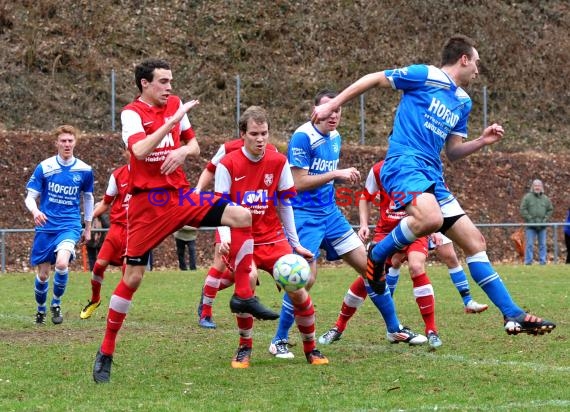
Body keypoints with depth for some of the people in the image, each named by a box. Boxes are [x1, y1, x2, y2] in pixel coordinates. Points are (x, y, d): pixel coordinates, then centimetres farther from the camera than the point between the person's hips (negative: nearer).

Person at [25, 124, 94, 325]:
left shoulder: (84, 170, 0)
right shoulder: (44, 167, -4)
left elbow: (88, 198, 15)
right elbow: (30, 197, -2)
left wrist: (88, 228, 19)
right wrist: (35, 211, -25)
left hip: (70, 226, -1)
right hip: (45, 227, 1)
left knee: (62, 263, -26)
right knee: (43, 274, 4)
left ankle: (56, 303, -2)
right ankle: (41, 309, 31)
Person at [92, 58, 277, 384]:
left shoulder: (175, 104, 9)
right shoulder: (132, 113, -9)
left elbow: (194, 145, 17)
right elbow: (140, 150, -27)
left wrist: (183, 151, -7)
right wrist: (172, 121, -28)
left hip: (180, 195, 5)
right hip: (148, 202, -5)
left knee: (243, 216, -12)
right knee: (133, 277, -5)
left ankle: (243, 296, -3)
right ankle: (106, 353, 7)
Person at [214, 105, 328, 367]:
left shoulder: (278, 162, 1)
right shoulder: (228, 164, -7)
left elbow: (285, 205, 8)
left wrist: (295, 244, 10)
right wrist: (225, 238, -23)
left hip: (273, 239, 3)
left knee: (297, 289, -10)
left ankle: (310, 348, 13)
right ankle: (244, 348, -7)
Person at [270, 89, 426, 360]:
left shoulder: (335, 137, 10)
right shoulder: (302, 137, -15)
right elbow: (299, 182, -19)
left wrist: (345, 177, 1)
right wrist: (335, 174, -22)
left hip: (330, 213, 8)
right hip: (304, 216, -8)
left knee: (368, 265, 6)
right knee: (306, 278, -17)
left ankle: (394, 329, 19)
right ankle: (279, 341, 1)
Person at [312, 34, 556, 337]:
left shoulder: (463, 102, 21)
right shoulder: (425, 76, -2)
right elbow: (373, 79, 3)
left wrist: (482, 141, 7)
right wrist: (332, 105, 1)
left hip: (432, 175, 8)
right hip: (404, 163, -8)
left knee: (475, 241, 3)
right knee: (431, 219, -37)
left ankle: (512, 315, 5)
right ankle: (378, 255, -11)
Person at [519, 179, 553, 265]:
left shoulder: (545, 198, 9)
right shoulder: (527, 197, -1)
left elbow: (550, 210, 13)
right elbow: (523, 210, -5)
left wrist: (545, 219, -1)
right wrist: (530, 219, -12)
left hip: (542, 226, 3)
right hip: (530, 226, -3)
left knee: (542, 244, 5)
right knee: (529, 244, -4)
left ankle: (542, 261, 10)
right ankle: (528, 261, -1)